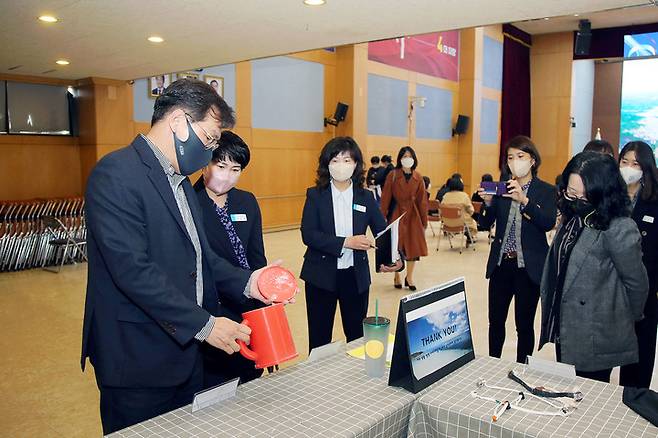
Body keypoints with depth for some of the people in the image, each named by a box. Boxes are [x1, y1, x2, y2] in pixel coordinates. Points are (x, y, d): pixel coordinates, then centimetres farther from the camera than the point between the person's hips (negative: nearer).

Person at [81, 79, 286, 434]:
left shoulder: (179, 180, 12)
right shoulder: (116, 174, -17)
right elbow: (132, 269, -24)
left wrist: (245, 282, -2)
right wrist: (203, 324, -21)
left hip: (185, 349, 9)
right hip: (138, 359, -8)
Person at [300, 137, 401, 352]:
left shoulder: (366, 197, 4)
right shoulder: (315, 195, -3)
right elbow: (308, 235, -12)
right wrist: (345, 242, -24)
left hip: (356, 276, 2)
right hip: (321, 276, -2)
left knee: (357, 336, 13)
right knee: (319, 339, 9)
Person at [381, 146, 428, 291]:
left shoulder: (418, 177, 3)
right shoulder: (393, 175, -5)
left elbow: (422, 200, 4)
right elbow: (385, 198, -5)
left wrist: (424, 220, 3)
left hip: (413, 214, 3)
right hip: (396, 214, -3)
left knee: (414, 245, 4)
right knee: (396, 246, 5)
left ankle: (409, 277, 19)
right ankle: (397, 277, 23)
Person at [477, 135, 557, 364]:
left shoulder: (546, 191, -1)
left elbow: (548, 223, -16)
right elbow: (484, 225, 4)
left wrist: (524, 200, -28)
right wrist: (488, 202, -15)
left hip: (528, 266, -2)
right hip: (501, 264, 3)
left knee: (524, 324, 5)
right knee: (495, 320, 9)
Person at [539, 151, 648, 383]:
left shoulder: (619, 229, -21)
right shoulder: (572, 218, 4)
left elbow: (636, 283, -12)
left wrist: (628, 318, 4)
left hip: (594, 342, -7)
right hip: (564, 331, 7)